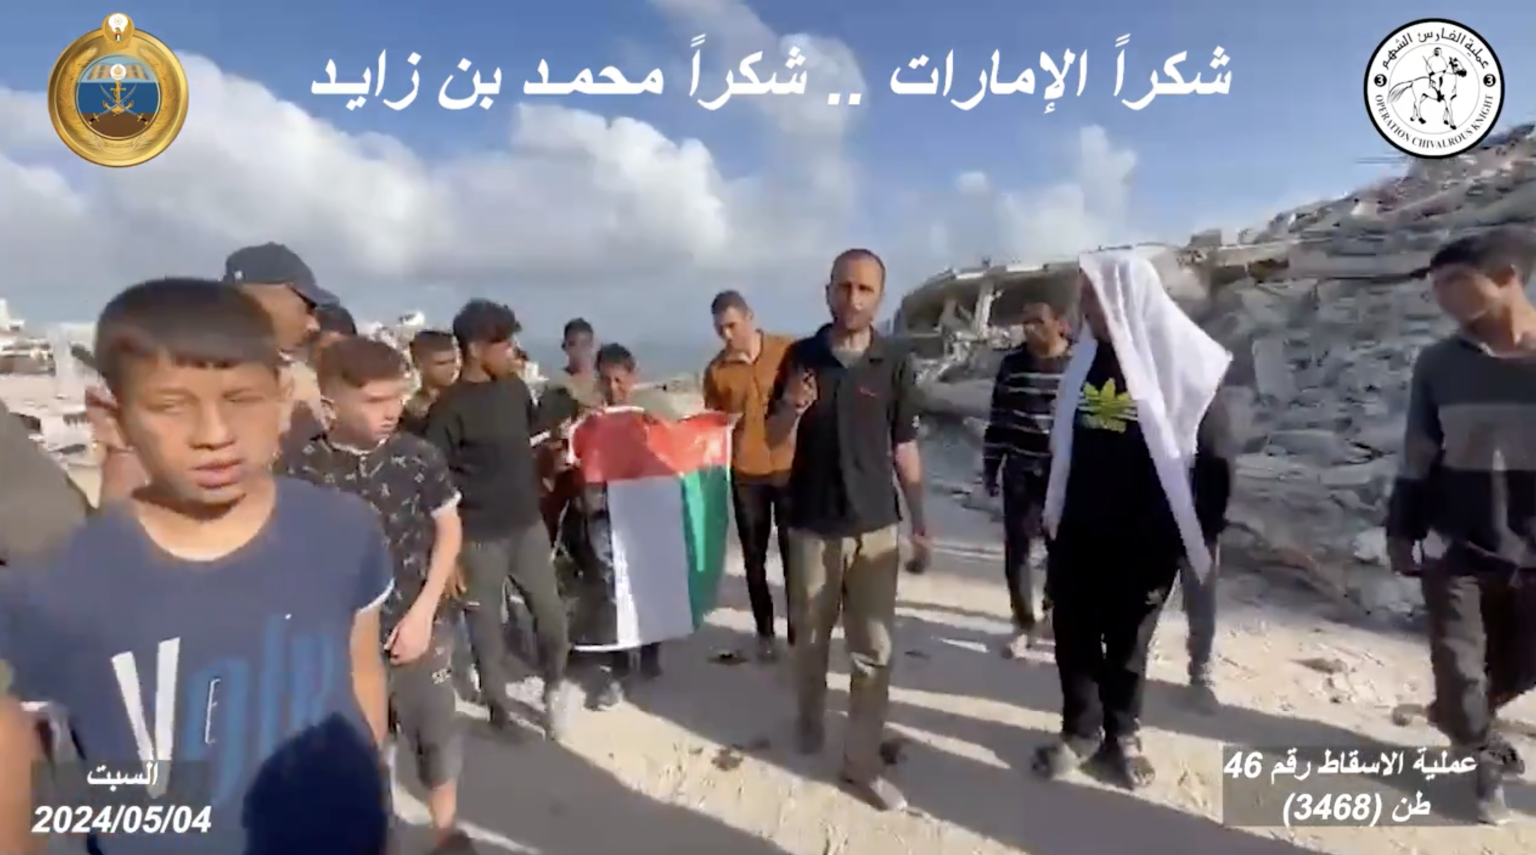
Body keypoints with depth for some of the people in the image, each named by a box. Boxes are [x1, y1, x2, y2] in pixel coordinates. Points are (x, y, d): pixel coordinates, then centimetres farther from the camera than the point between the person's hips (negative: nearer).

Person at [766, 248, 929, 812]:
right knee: (811, 639, 16)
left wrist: (920, 525, 5)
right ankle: (810, 721, 40)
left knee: (873, 652, 4)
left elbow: (904, 448, 4)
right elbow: (773, 439, 2)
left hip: (876, 527, 0)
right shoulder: (801, 357, -3)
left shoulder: (894, 364, -3)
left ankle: (862, 763, 16)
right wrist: (792, 408, -21)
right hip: (812, 525, 0)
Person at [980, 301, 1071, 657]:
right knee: (1015, 550, 4)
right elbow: (999, 419, 5)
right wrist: (989, 467, 5)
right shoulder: (1012, 362, 0)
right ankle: (1025, 623, 20)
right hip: (1019, 472, 2)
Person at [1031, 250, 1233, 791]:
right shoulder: (1086, 360, 3)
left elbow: (1213, 462, -8)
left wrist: (1200, 536, -9)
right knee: (1074, 638, 10)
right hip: (1077, 535, 4)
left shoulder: (1179, 365, -12)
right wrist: (1049, 512, 13)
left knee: (1128, 644, 12)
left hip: (1145, 543, -4)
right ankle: (1080, 730, 29)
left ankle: (1123, 734, 31)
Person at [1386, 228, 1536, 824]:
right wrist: (1400, 530, 3)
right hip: (1455, 550, 0)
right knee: (1457, 664, 2)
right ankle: (1488, 758, 28)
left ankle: (1462, 720, 44)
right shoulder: (1439, 365, -4)